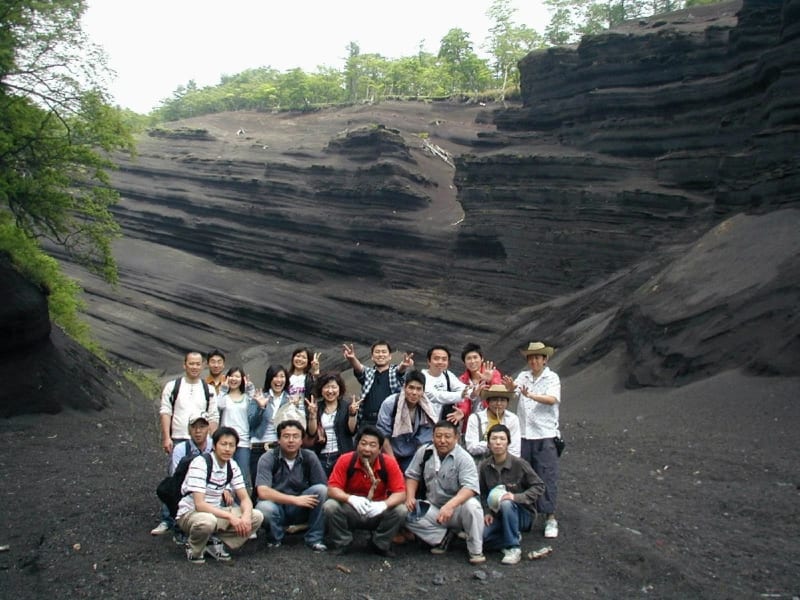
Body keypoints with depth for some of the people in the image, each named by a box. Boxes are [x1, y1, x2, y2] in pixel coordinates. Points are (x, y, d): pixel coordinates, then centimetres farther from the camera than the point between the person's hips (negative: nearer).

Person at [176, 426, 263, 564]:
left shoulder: (232, 465, -1)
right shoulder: (200, 463, -22)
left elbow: (245, 498, -2)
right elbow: (199, 504, -28)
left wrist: (246, 516, -24)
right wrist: (230, 517, -34)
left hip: (215, 512, 6)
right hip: (190, 513, -6)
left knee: (256, 517, -13)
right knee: (207, 521, -41)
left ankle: (214, 542, 0)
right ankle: (194, 549, -8)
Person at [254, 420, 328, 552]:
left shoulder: (310, 457, -7)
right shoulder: (268, 459, -14)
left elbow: (324, 489, -8)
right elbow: (263, 492, -25)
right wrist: (295, 499, -27)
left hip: (300, 510, 2)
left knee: (320, 490, -24)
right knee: (264, 508, -35)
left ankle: (314, 538, -9)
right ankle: (275, 537, -2)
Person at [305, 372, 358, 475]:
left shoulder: (347, 406, 2)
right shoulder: (315, 407, 7)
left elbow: (352, 431, -4)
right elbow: (311, 433, 0)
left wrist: (352, 413, -18)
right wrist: (313, 414, -13)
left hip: (342, 456, -2)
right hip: (320, 457, 2)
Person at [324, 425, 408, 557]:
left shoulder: (389, 463, -17)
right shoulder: (345, 460, -17)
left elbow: (400, 493, -18)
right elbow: (332, 489, -19)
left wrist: (384, 504, -40)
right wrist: (351, 499, -40)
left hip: (378, 512, 1)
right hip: (351, 511, 0)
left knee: (401, 510, -26)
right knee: (330, 506, -28)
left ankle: (380, 545, 2)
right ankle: (343, 544, -1)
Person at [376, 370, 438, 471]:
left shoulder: (427, 410, -13)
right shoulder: (389, 404, -18)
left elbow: (424, 442, -7)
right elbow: (383, 435, -13)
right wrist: (392, 461, -11)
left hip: (412, 457, 1)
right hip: (389, 455, -1)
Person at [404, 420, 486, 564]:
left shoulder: (463, 458, -16)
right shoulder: (424, 452, -3)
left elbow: (470, 487, -28)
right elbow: (412, 475, 8)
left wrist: (450, 505, -43)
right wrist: (410, 496, -11)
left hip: (456, 508, -3)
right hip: (432, 507, 4)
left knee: (471, 505, -36)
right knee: (408, 514, -22)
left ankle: (476, 552, -15)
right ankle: (443, 537, -4)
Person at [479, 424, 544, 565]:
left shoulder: (519, 464, -15)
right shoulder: (484, 467, -5)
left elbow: (539, 486, -10)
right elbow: (483, 493, 8)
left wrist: (516, 497, -23)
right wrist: (487, 512, -8)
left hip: (523, 514, -4)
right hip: (498, 514, 4)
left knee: (506, 504, -37)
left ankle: (513, 548, -19)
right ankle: (515, 537, 5)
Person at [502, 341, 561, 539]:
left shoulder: (552, 378, 0)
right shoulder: (523, 376, 8)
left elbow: (552, 399, -16)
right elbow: (512, 392, -8)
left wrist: (530, 395, -31)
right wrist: (510, 386, -31)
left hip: (545, 435, -3)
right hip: (524, 434, 3)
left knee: (547, 477, -4)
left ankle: (550, 519, 2)